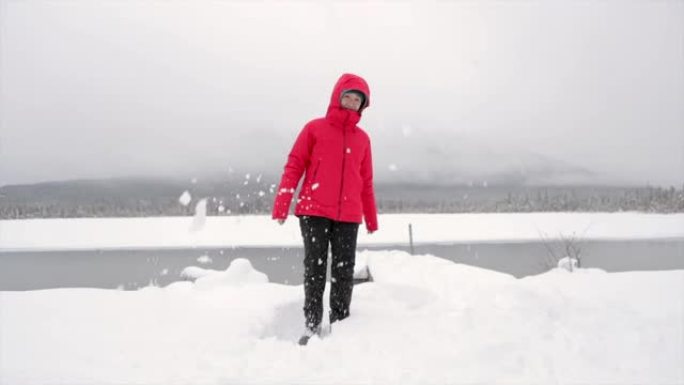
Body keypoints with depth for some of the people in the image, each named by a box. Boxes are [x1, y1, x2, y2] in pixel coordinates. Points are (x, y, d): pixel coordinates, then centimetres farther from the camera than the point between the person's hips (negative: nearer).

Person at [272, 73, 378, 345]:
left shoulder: (362, 138, 14)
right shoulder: (315, 128, 5)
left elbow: (366, 181, 17)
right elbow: (294, 166, 0)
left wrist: (372, 218, 18)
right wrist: (281, 205, -9)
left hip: (348, 216, 3)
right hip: (314, 211, -3)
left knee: (344, 271, 3)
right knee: (315, 268, -1)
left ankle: (340, 325, 10)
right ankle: (312, 325, 4)